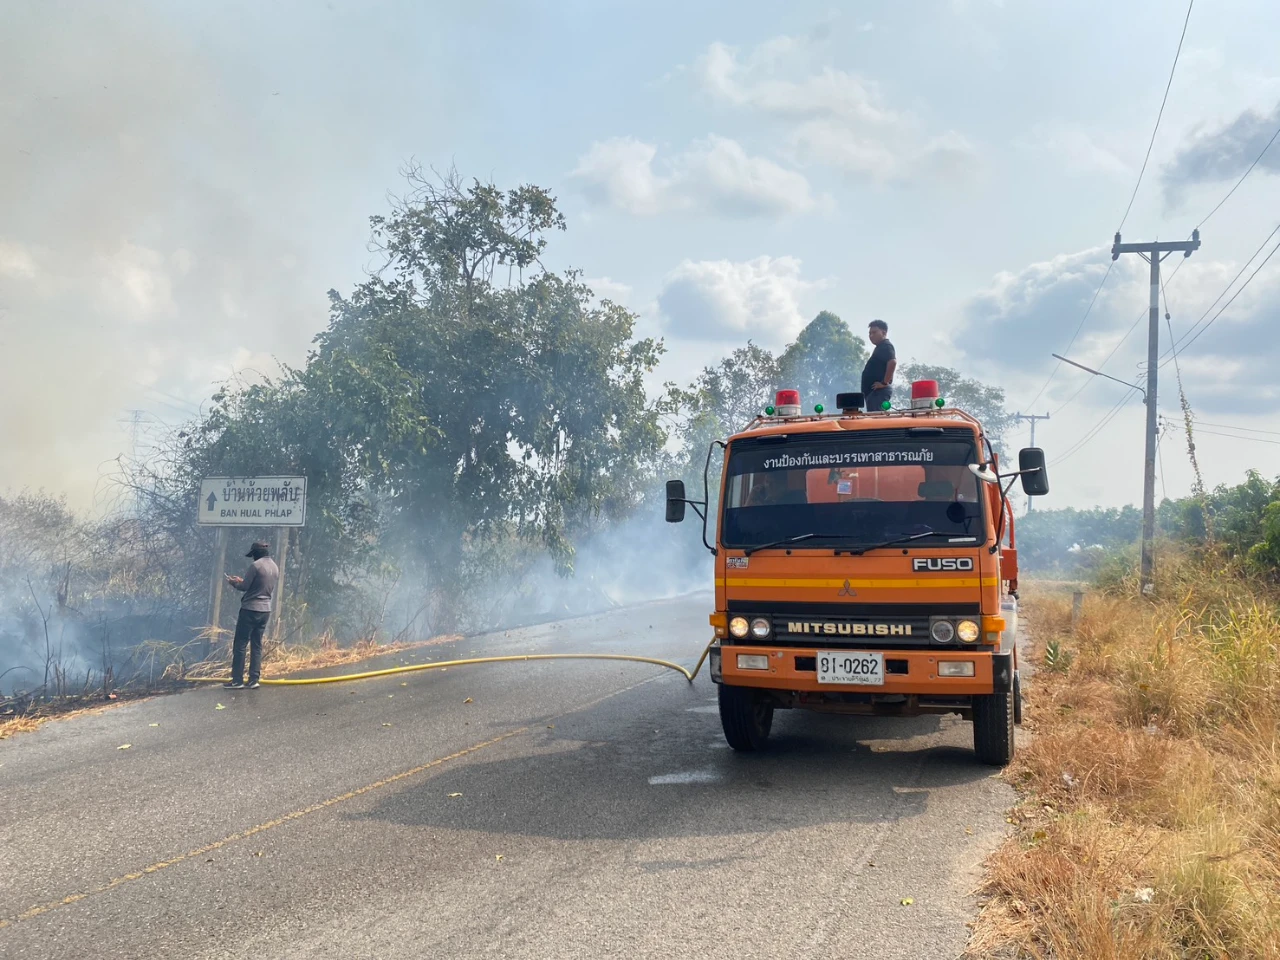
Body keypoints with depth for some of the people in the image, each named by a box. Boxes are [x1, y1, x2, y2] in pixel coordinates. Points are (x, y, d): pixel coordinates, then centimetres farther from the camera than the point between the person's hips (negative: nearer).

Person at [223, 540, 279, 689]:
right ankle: (254, 680, 7)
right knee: (257, 645, 10)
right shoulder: (275, 568, 11)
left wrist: (233, 582, 12)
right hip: (265, 610, 7)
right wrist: (242, 581, 23)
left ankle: (237, 680, 0)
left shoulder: (256, 565, -13)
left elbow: (244, 587, -11)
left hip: (250, 609, -7)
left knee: (239, 645, 0)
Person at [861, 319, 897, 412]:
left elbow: (893, 362, -26)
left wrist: (884, 383, -23)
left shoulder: (886, 347, -9)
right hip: (873, 391, 11)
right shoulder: (880, 348, 23)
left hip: (879, 391, -11)